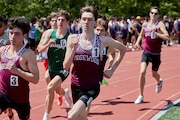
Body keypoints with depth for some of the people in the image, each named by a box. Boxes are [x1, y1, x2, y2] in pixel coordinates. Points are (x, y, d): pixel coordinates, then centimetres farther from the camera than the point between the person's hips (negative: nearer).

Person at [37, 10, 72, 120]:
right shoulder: (49, 33, -4)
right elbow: (40, 49, -3)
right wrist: (48, 44, -21)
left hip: (63, 69, -5)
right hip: (52, 68, 5)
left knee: (50, 88, -26)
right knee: (57, 90, 27)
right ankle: (65, 93, 67)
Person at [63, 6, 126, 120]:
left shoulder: (102, 40, -8)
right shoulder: (73, 38, -4)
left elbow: (123, 49, 10)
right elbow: (66, 66, -6)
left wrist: (112, 70, 8)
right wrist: (73, 49, -20)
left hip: (92, 87, -3)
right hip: (76, 86, 3)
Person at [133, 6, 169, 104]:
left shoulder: (160, 24, -11)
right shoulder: (145, 25, 3)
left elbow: (167, 37, -25)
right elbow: (141, 34, 24)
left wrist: (155, 33, -33)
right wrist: (137, 42, 7)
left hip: (156, 54, -2)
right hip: (146, 52, 2)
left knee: (154, 74, 17)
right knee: (142, 72, -16)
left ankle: (159, 82, 57)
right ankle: (141, 96, -4)